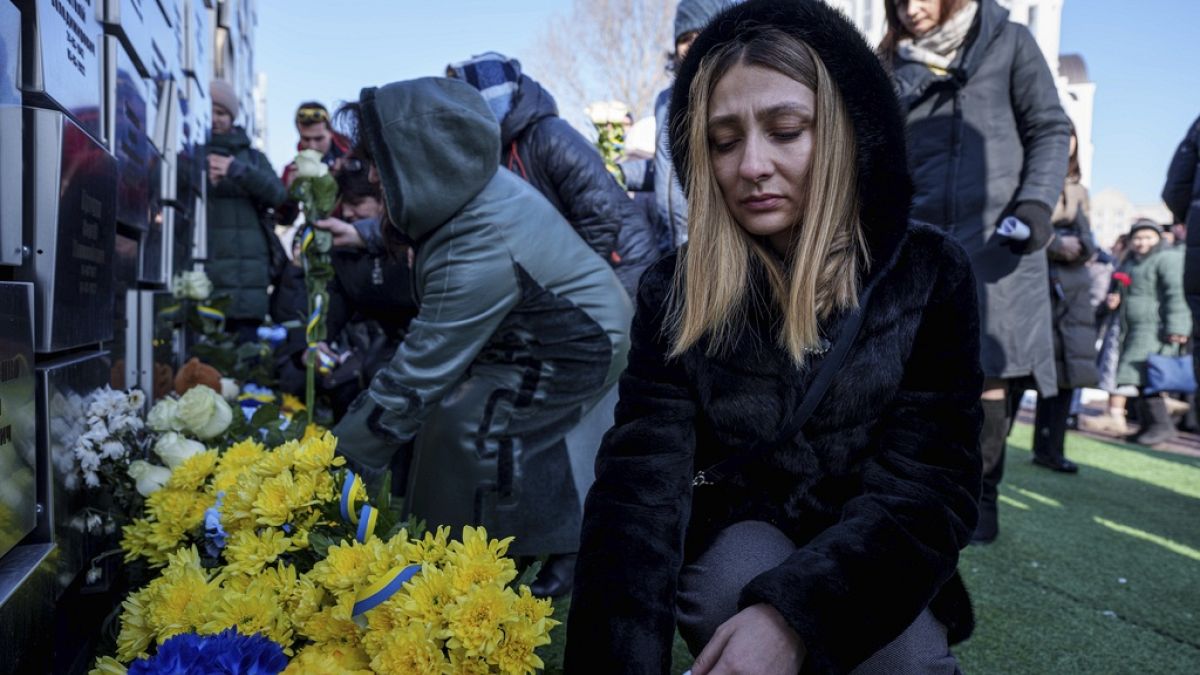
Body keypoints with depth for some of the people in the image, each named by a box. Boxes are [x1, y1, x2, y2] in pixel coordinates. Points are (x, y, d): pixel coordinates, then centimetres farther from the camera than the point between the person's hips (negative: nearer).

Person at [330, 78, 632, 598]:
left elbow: (418, 375, -31)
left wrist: (346, 458, -22)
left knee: (470, 424, -13)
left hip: (579, 347, -9)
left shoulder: (479, 255, -37)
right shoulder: (474, 185, -12)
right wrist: (361, 233, 13)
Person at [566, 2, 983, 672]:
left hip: (875, 565, 1)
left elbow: (930, 482, -18)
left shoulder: (929, 272, -11)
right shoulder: (676, 291, -11)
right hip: (735, 549, 0)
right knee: (747, 567, -31)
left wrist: (796, 612, -34)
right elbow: (641, 481, -21)